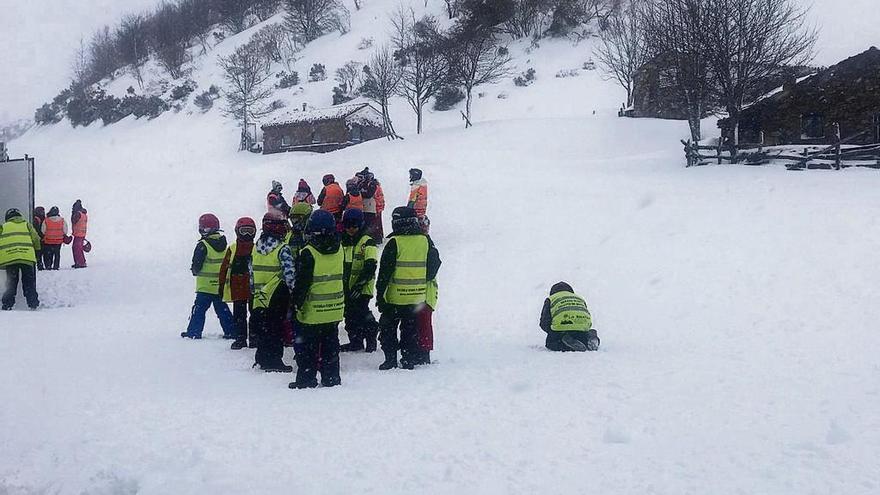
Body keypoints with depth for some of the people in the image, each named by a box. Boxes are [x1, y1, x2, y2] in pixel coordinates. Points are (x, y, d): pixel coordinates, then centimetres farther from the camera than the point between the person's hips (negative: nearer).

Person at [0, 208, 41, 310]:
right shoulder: (27, 225, 18)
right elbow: (36, 240, 13)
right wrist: (37, 252, 27)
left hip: (9, 258, 0)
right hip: (28, 258, 0)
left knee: (11, 283, 10)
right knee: (29, 283, 11)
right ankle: (33, 304, 6)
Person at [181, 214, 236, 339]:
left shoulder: (203, 245, -14)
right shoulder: (223, 242, 5)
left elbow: (196, 264, -13)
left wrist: (195, 270, 8)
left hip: (205, 285, -6)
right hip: (221, 285, 6)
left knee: (199, 308, 2)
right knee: (222, 309, 12)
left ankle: (194, 331, 2)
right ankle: (231, 331, 10)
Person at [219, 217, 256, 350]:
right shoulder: (232, 249, 3)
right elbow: (224, 268, 5)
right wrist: (222, 285, 2)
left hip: (254, 288, 0)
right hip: (237, 288, 0)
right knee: (239, 315, 4)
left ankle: (255, 338, 14)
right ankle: (240, 338, 10)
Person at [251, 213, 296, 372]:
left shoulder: (256, 247, 6)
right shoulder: (283, 249, -15)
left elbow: (252, 271, 12)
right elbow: (289, 273, -19)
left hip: (260, 295, 6)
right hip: (277, 295, -6)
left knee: (262, 327, 16)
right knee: (276, 327, 2)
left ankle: (262, 358, 24)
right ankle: (274, 360, 2)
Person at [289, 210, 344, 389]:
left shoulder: (309, 253, -16)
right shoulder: (339, 250, 1)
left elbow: (302, 282, -13)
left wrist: (297, 303, -5)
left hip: (312, 312, -5)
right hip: (335, 309, 5)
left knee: (307, 347, 5)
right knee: (330, 346, 14)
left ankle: (306, 379, 8)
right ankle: (331, 378, 18)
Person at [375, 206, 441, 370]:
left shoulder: (394, 243, -12)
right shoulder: (425, 241, 0)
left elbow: (385, 271, -11)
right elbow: (435, 264, 9)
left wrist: (380, 295, -5)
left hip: (395, 297, -4)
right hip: (418, 297, 4)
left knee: (388, 328, 10)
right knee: (411, 329, 14)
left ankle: (390, 359, 8)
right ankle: (409, 361, 15)